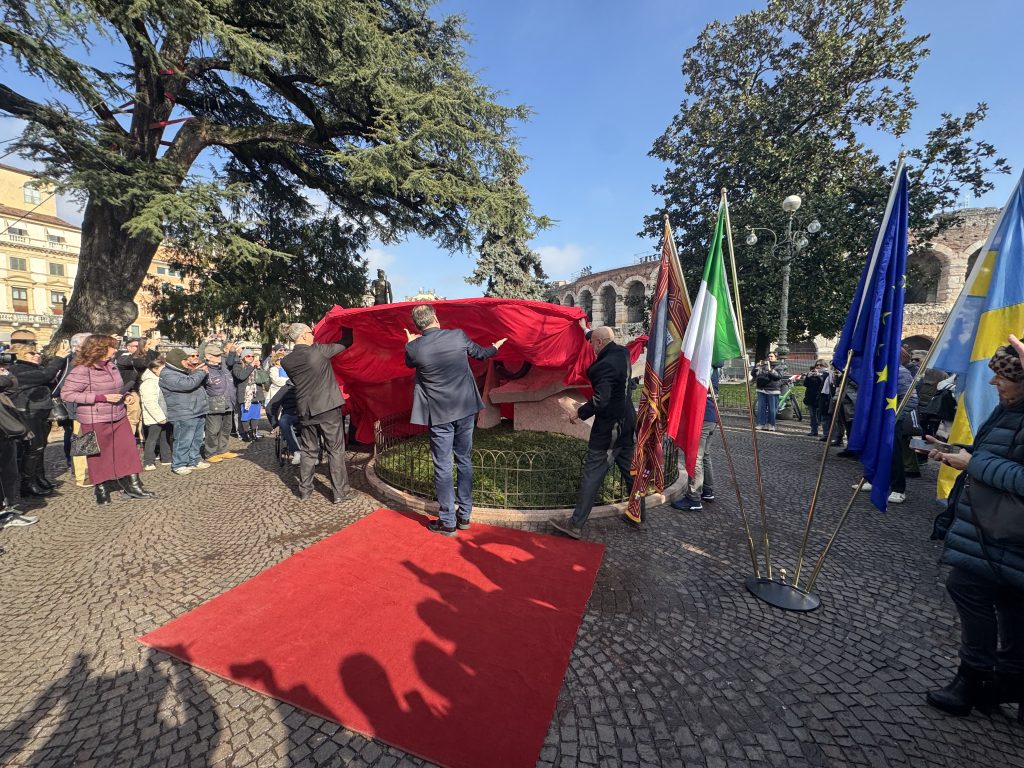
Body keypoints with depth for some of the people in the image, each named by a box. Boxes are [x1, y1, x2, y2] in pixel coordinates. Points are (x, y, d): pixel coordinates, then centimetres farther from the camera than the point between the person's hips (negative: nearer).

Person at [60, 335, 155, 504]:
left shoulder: (111, 365, 6)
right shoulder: (82, 370, -16)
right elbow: (66, 393, -18)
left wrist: (122, 394, 2)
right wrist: (102, 398, -23)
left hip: (119, 417, 7)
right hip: (95, 421, -7)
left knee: (128, 450, 7)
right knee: (98, 456, 8)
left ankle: (132, 486, 15)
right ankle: (101, 490, 23)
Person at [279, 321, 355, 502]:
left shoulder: (286, 361, 1)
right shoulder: (318, 350, -12)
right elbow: (346, 342, -2)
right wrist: (346, 327, 15)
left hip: (306, 411, 5)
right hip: (328, 408, -4)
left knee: (308, 451, 17)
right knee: (335, 451, 3)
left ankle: (304, 491, 25)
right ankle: (340, 493, 7)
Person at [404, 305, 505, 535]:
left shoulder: (414, 347, -11)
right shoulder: (458, 335, -6)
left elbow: (409, 363, 14)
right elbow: (479, 353, 13)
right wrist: (495, 347, 34)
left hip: (439, 414, -3)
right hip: (465, 409, 3)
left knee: (443, 467, 7)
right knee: (464, 462, 14)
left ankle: (447, 522, 16)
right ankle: (464, 515, 25)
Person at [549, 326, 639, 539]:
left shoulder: (605, 365, -22)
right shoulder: (622, 353, 4)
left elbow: (600, 400, -29)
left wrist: (579, 413, -13)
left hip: (609, 427, -9)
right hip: (626, 422, 9)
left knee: (592, 474, -3)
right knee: (629, 467, 20)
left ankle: (576, 524, 4)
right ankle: (638, 512, 34)